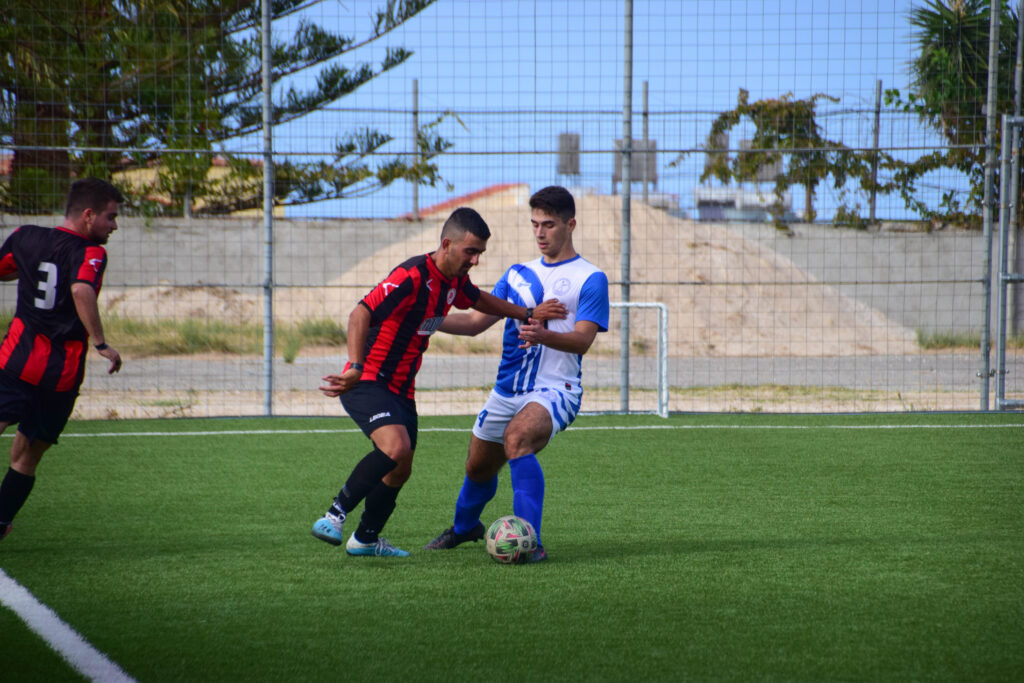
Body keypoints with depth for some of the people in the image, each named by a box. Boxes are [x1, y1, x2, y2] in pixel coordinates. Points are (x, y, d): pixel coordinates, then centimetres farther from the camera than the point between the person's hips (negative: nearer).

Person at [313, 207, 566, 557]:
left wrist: (528, 313, 22)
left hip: (401, 390, 9)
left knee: (399, 472, 13)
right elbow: (360, 315, -28)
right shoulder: (412, 276, -22)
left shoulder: (454, 280, 6)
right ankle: (334, 516, -20)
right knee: (396, 448, -30)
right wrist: (356, 368, -38)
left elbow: (481, 301, 30)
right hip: (368, 383, -9)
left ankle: (365, 539, 34)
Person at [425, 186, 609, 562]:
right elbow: (477, 321, 15)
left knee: (517, 437, -35)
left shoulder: (590, 278, -4)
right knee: (479, 468, 17)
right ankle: (464, 527, 49)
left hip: (554, 390, -6)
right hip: (506, 390, 6)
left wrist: (543, 336, -35)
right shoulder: (519, 273, 15)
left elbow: (582, 340, -15)